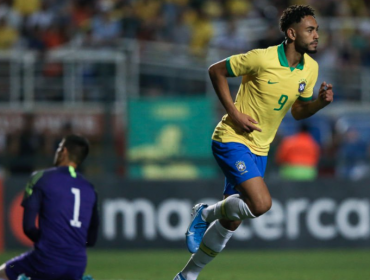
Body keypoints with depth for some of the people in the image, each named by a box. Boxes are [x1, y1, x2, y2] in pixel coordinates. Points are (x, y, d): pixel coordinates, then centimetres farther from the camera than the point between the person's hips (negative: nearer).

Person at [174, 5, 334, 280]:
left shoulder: (311, 68, 1)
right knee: (261, 203, -26)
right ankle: (208, 214, 2)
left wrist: (320, 102, -9)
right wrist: (235, 113, -14)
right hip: (232, 140, -7)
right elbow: (216, 70, -9)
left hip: (259, 149, 7)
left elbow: (298, 111, 13)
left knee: (230, 223, 9)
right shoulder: (262, 58, -19)